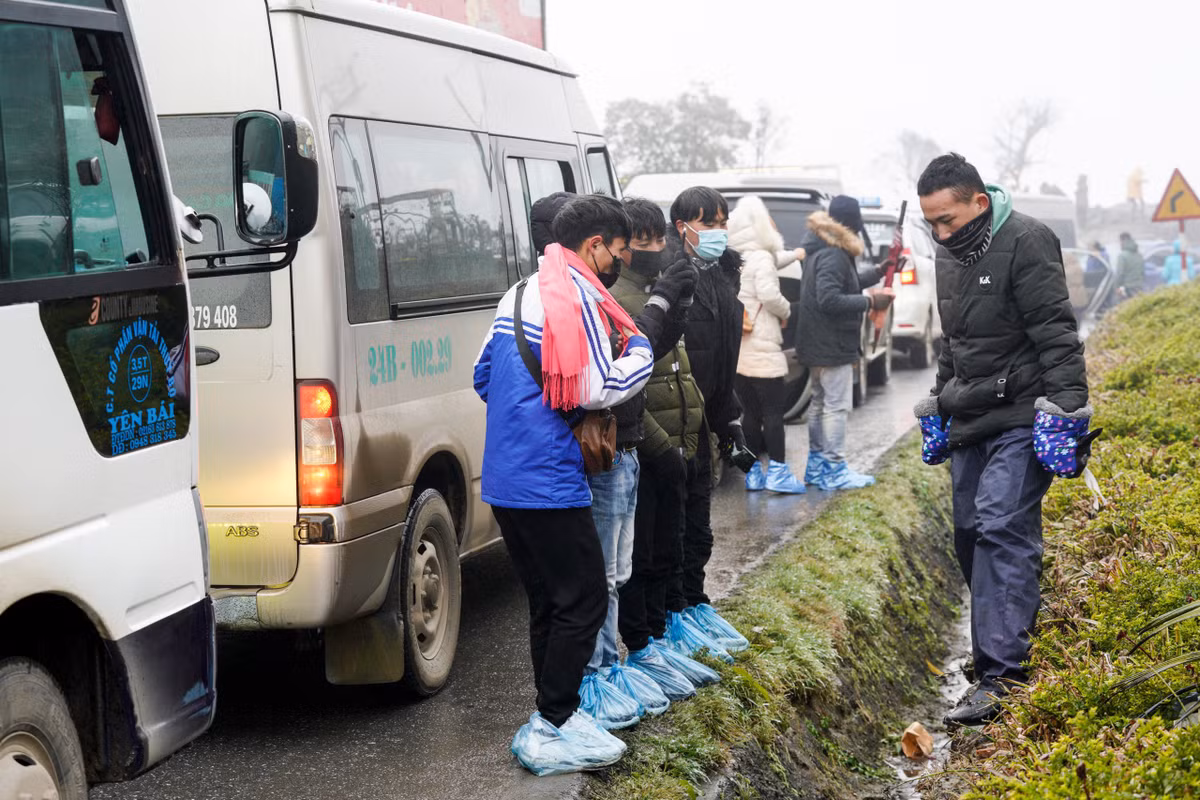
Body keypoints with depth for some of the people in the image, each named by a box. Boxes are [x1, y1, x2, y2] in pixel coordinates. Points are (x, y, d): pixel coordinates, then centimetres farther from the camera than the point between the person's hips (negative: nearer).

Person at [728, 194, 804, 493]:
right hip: (762, 349, -7)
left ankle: (753, 473, 13)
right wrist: (786, 312, -3)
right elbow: (768, 294, -22)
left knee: (750, 412, 11)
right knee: (773, 412, -3)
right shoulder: (762, 258, -11)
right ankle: (777, 472, -4)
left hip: (738, 352, 7)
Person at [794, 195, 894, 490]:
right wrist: (870, 302, -22)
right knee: (836, 406, -5)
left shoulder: (824, 251, 13)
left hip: (817, 344, 11)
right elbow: (829, 299, -27)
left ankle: (816, 465, 26)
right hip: (832, 346, -11)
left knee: (820, 402, 17)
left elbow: (846, 284, 25)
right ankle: (834, 469, -1)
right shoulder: (833, 256, -20)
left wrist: (878, 271, 22)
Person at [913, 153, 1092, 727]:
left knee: (1003, 530, -17)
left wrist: (1067, 408, -22)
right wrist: (939, 403, 26)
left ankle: (1002, 676, -19)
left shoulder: (1025, 242, -13)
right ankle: (1002, 646, 21)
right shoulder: (950, 254, 13)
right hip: (971, 421, 9)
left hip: (1022, 418, -9)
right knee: (971, 534, 8)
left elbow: (1056, 334, -17)